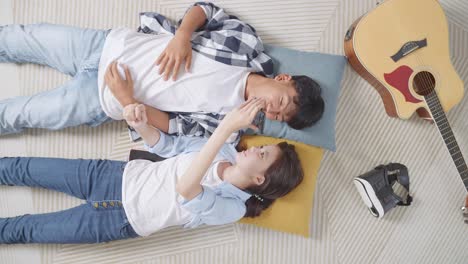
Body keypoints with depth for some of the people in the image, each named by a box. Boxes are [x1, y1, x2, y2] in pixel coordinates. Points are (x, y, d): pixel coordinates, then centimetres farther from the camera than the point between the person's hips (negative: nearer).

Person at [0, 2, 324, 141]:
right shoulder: (246, 40, -10)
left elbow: (173, 126, -12)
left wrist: (128, 101, -21)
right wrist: (182, 34, -20)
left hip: (103, 101, -2)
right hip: (110, 44, 2)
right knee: (28, 38, 13)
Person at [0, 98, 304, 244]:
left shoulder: (232, 208, -21)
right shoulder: (226, 150, -5)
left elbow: (185, 188, -41)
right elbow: (167, 144, 3)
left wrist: (227, 127, -51)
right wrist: (142, 123, -21)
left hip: (123, 219, -4)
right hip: (119, 176, 4)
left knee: (24, 229, 4)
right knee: (26, 169, 8)